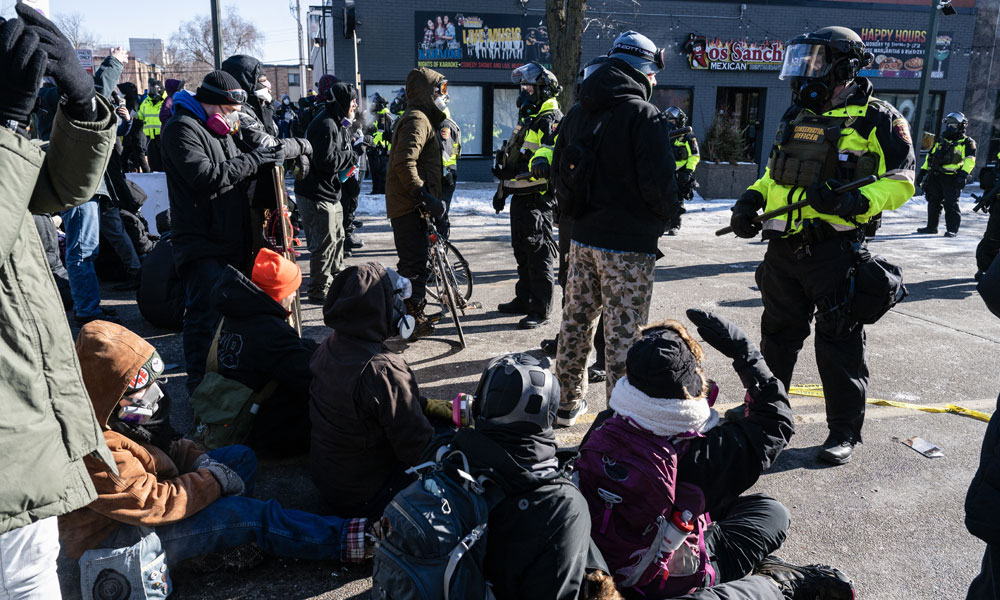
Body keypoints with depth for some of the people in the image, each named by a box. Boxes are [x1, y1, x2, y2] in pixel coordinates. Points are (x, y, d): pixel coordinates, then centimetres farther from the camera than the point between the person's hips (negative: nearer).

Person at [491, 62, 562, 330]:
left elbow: (553, 148, -27)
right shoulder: (527, 119, 20)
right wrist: (503, 187, 29)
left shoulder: (552, 121, -10)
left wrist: (542, 160, -44)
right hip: (520, 197, 10)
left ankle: (540, 310, 2)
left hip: (538, 200, -10)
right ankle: (523, 300, 29)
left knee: (539, 255, -4)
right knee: (522, 253, 17)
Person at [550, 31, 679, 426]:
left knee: (576, 320, 16)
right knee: (623, 333, -1)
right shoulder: (645, 116, -13)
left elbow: (558, 174, 15)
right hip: (629, 244, -7)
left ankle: (569, 402, 29)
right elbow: (659, 183, -17)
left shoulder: (577, 114, 10)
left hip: (582, 238, 7)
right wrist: (667, 216, 1)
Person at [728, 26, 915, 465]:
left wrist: (859, 201, -24)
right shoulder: (797, 116, 15)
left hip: (835, 252, -6)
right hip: (783, 248, 6)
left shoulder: (875, 119, -4)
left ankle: (844, 432, 17)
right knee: (777, 334, 16)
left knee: (839, 344, 3)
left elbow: (901, 179, -7)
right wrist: (752, 199, 6)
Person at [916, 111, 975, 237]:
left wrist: (963, 175, -21)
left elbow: (969, 160, -8)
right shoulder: (940, 141, 21)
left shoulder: (966, 142, 3)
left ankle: (952, 229, -2)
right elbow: (930, 157, 24)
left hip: (952, 178, -6)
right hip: (935, 177, 6)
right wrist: (922, 171, 16)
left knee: (951, 204, -7)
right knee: (933, 202, 9)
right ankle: (931, 227, 19)